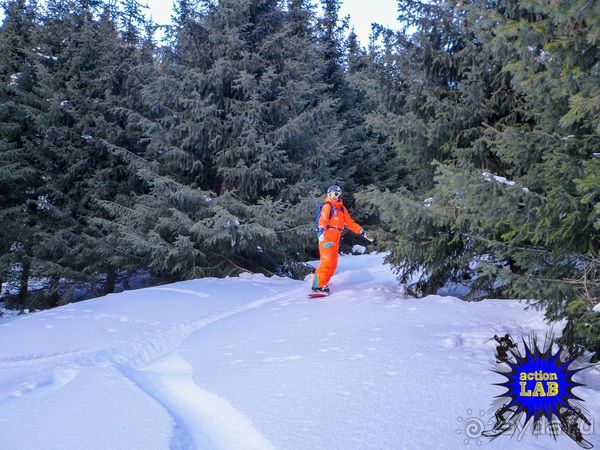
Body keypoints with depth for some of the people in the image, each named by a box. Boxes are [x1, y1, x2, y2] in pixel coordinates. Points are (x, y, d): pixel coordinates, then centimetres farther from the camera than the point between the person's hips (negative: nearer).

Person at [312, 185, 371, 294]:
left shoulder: (341, 209, 20)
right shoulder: (327, 206, -3)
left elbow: (350, 222, 24)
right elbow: (323, 219, -20)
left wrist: (361, 232, 18)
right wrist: (321, 230, -39)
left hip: (335, 241, 8)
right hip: (326, 238, -8)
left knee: (333, 264, 7)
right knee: (327, 262, -15)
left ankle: (322, 284, 12)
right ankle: (317, 286, -11)